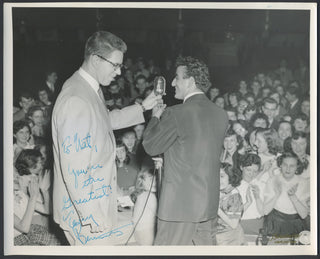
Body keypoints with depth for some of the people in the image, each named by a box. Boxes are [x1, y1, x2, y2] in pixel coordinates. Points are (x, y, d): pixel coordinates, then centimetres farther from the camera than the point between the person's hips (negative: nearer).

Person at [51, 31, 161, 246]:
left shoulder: (91, 89, 8)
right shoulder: (76, 101, -24)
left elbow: (105, 121, 28)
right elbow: (73, 167, -26)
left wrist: (142, 107, 20)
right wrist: (90, 216, -24)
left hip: (96, 201, 10)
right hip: (84, 208, -10)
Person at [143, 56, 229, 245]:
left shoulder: (177, 114, -16)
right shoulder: (221, 115, 4)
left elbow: (151, 147, -6)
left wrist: (155, 117, 11)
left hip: (180, 204, -6)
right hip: (210, 203, 7)